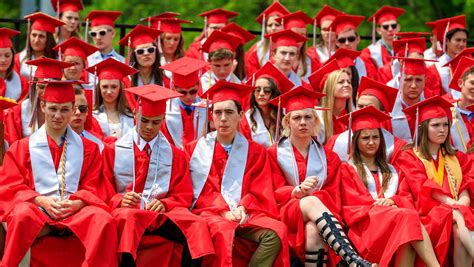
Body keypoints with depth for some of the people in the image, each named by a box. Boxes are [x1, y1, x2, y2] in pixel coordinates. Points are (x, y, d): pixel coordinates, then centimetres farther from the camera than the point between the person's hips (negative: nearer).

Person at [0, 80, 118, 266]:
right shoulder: (21, 148, 16)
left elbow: (91, 188, 13)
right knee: (22, 216, -38)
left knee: (104, 220, -33)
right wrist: (41, 200, -12)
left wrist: (77, 203, -11)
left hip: (76, 210, 1)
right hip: (37, 209, -1)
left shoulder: (88, 148, 20)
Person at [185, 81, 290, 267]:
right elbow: (200, 191, 5)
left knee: (276, 231, -30)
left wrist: (242, 208, -12)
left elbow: (259, 193, 9)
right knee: (223, 231, -38)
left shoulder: (255, 152, 16)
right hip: (210, 212, -2)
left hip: (244, 214, 2)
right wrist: (224, 211, -12)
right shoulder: (195, 149, 14)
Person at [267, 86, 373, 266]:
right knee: (312, 203, -37)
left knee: (313, 230, -38)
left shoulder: (328, 157, 19)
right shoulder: (274, 153, 13)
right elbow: (275, 193, 2)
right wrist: (298, 191, -22)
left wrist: (310, 194, -15)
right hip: (287, 214, -2)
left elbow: (332, 196, 8)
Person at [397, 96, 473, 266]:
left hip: (458, 211, 3)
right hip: (427, 214, -3)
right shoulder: (409, 158, 11)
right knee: (458, 220, -37)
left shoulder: (458, 158, 24)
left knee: (460, 231, -35)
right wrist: (452, 203, -18)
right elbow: (424, 189, -3)